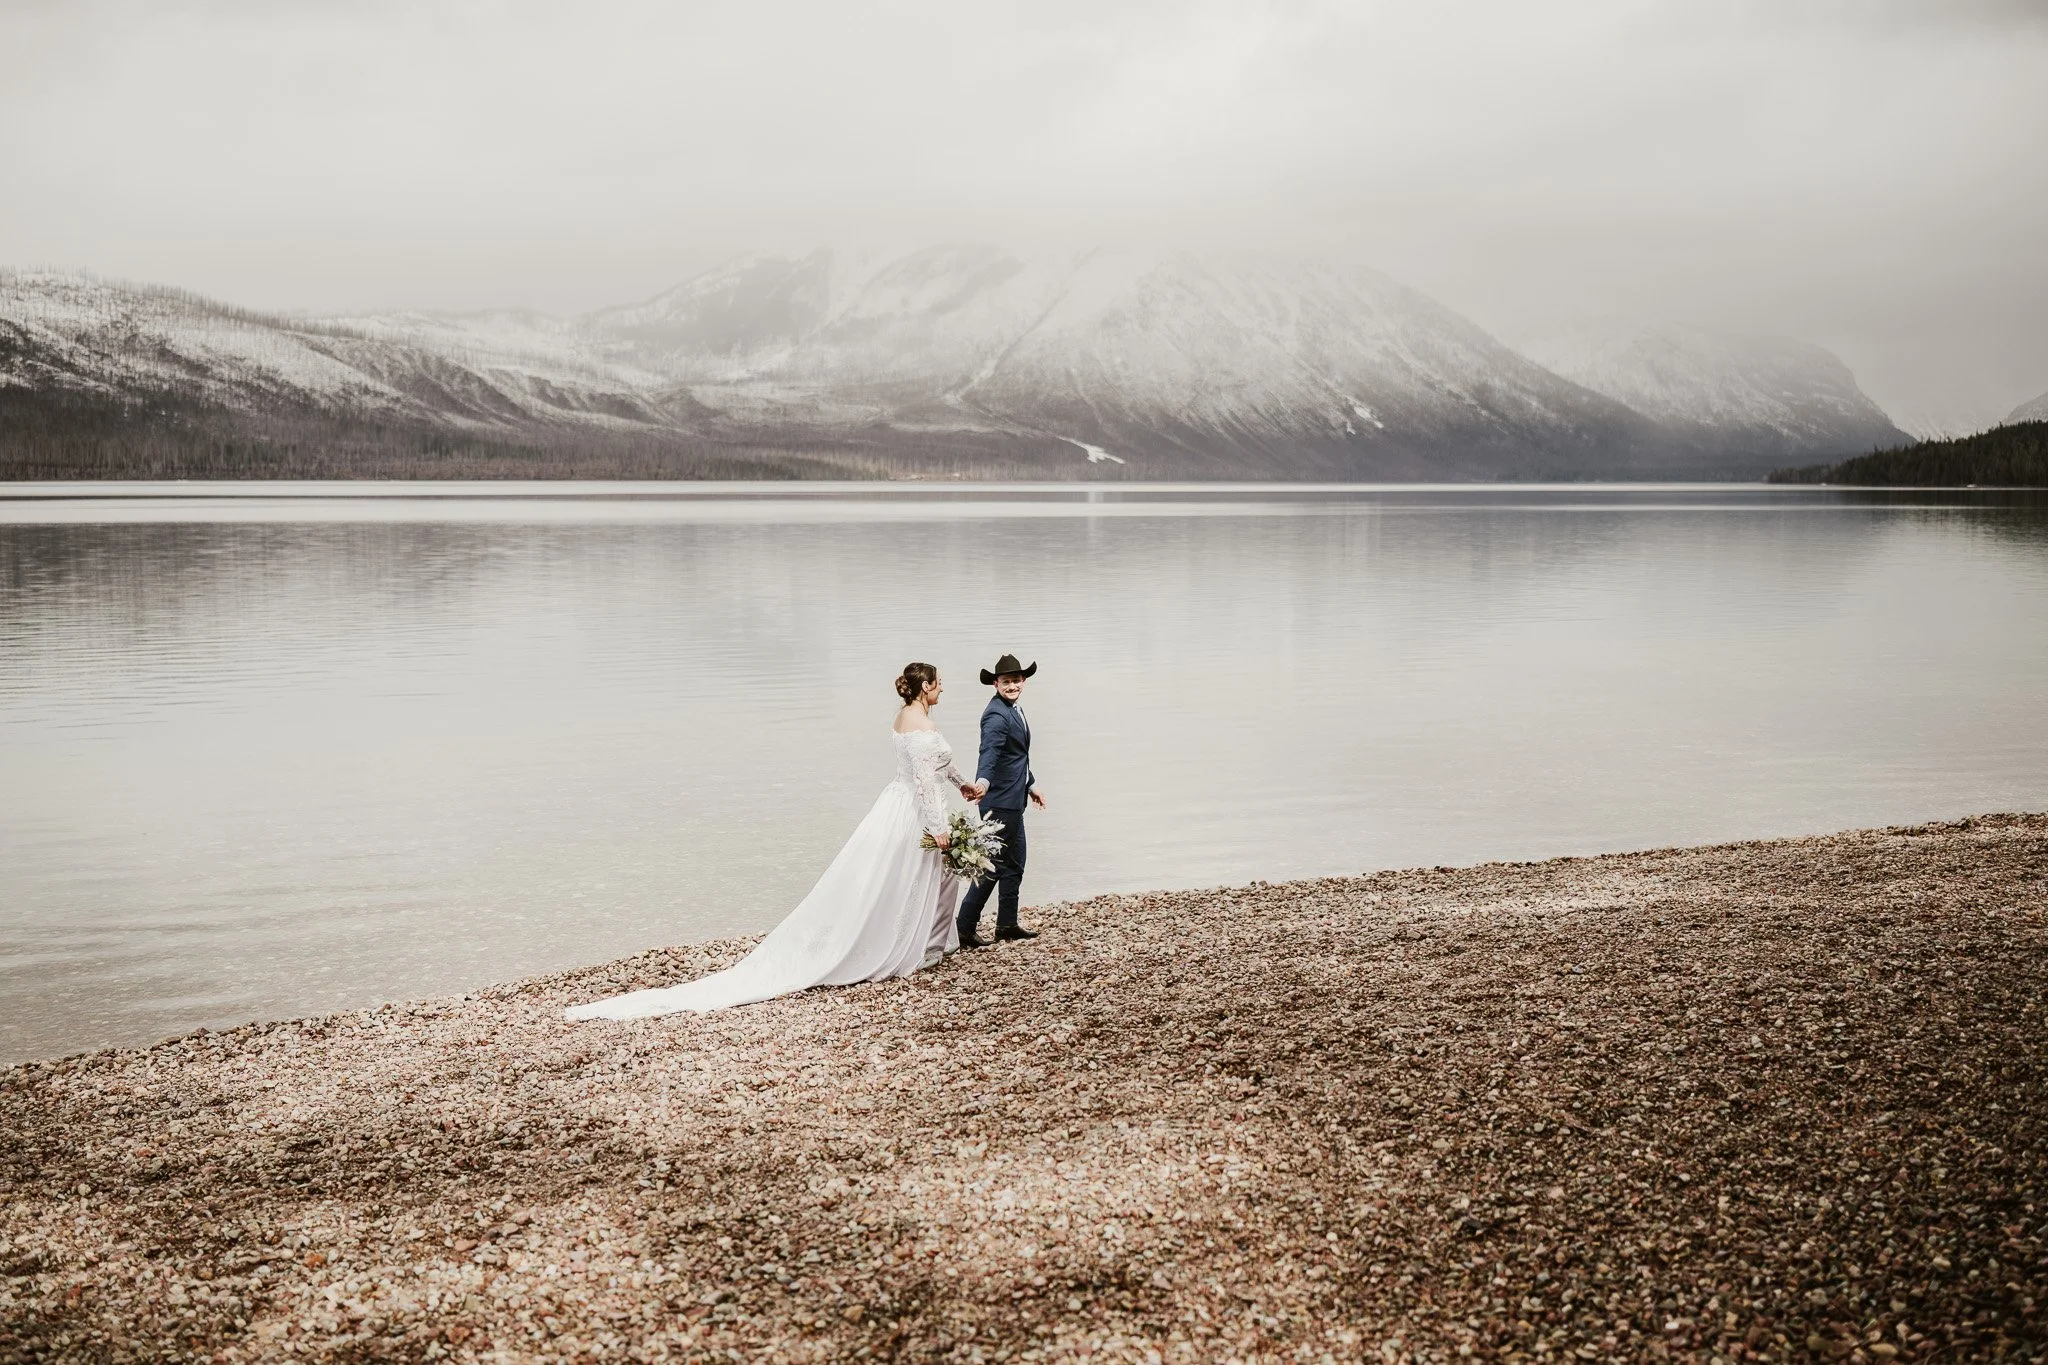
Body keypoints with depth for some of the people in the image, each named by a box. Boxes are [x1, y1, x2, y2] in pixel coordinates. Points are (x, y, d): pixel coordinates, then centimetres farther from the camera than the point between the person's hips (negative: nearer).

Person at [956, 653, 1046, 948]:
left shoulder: (1013, 709, 12)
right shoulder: (996, 715, -20)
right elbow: (989, 754, -36)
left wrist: (1031, 785, 29)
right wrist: (983, 782, -52)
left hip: (1013, 801, 10)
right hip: (1000, 802, -10)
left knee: (1013, 865, 17)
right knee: (994, 865, -5)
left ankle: (1007, 925, 25)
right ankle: (965, 928, 0)